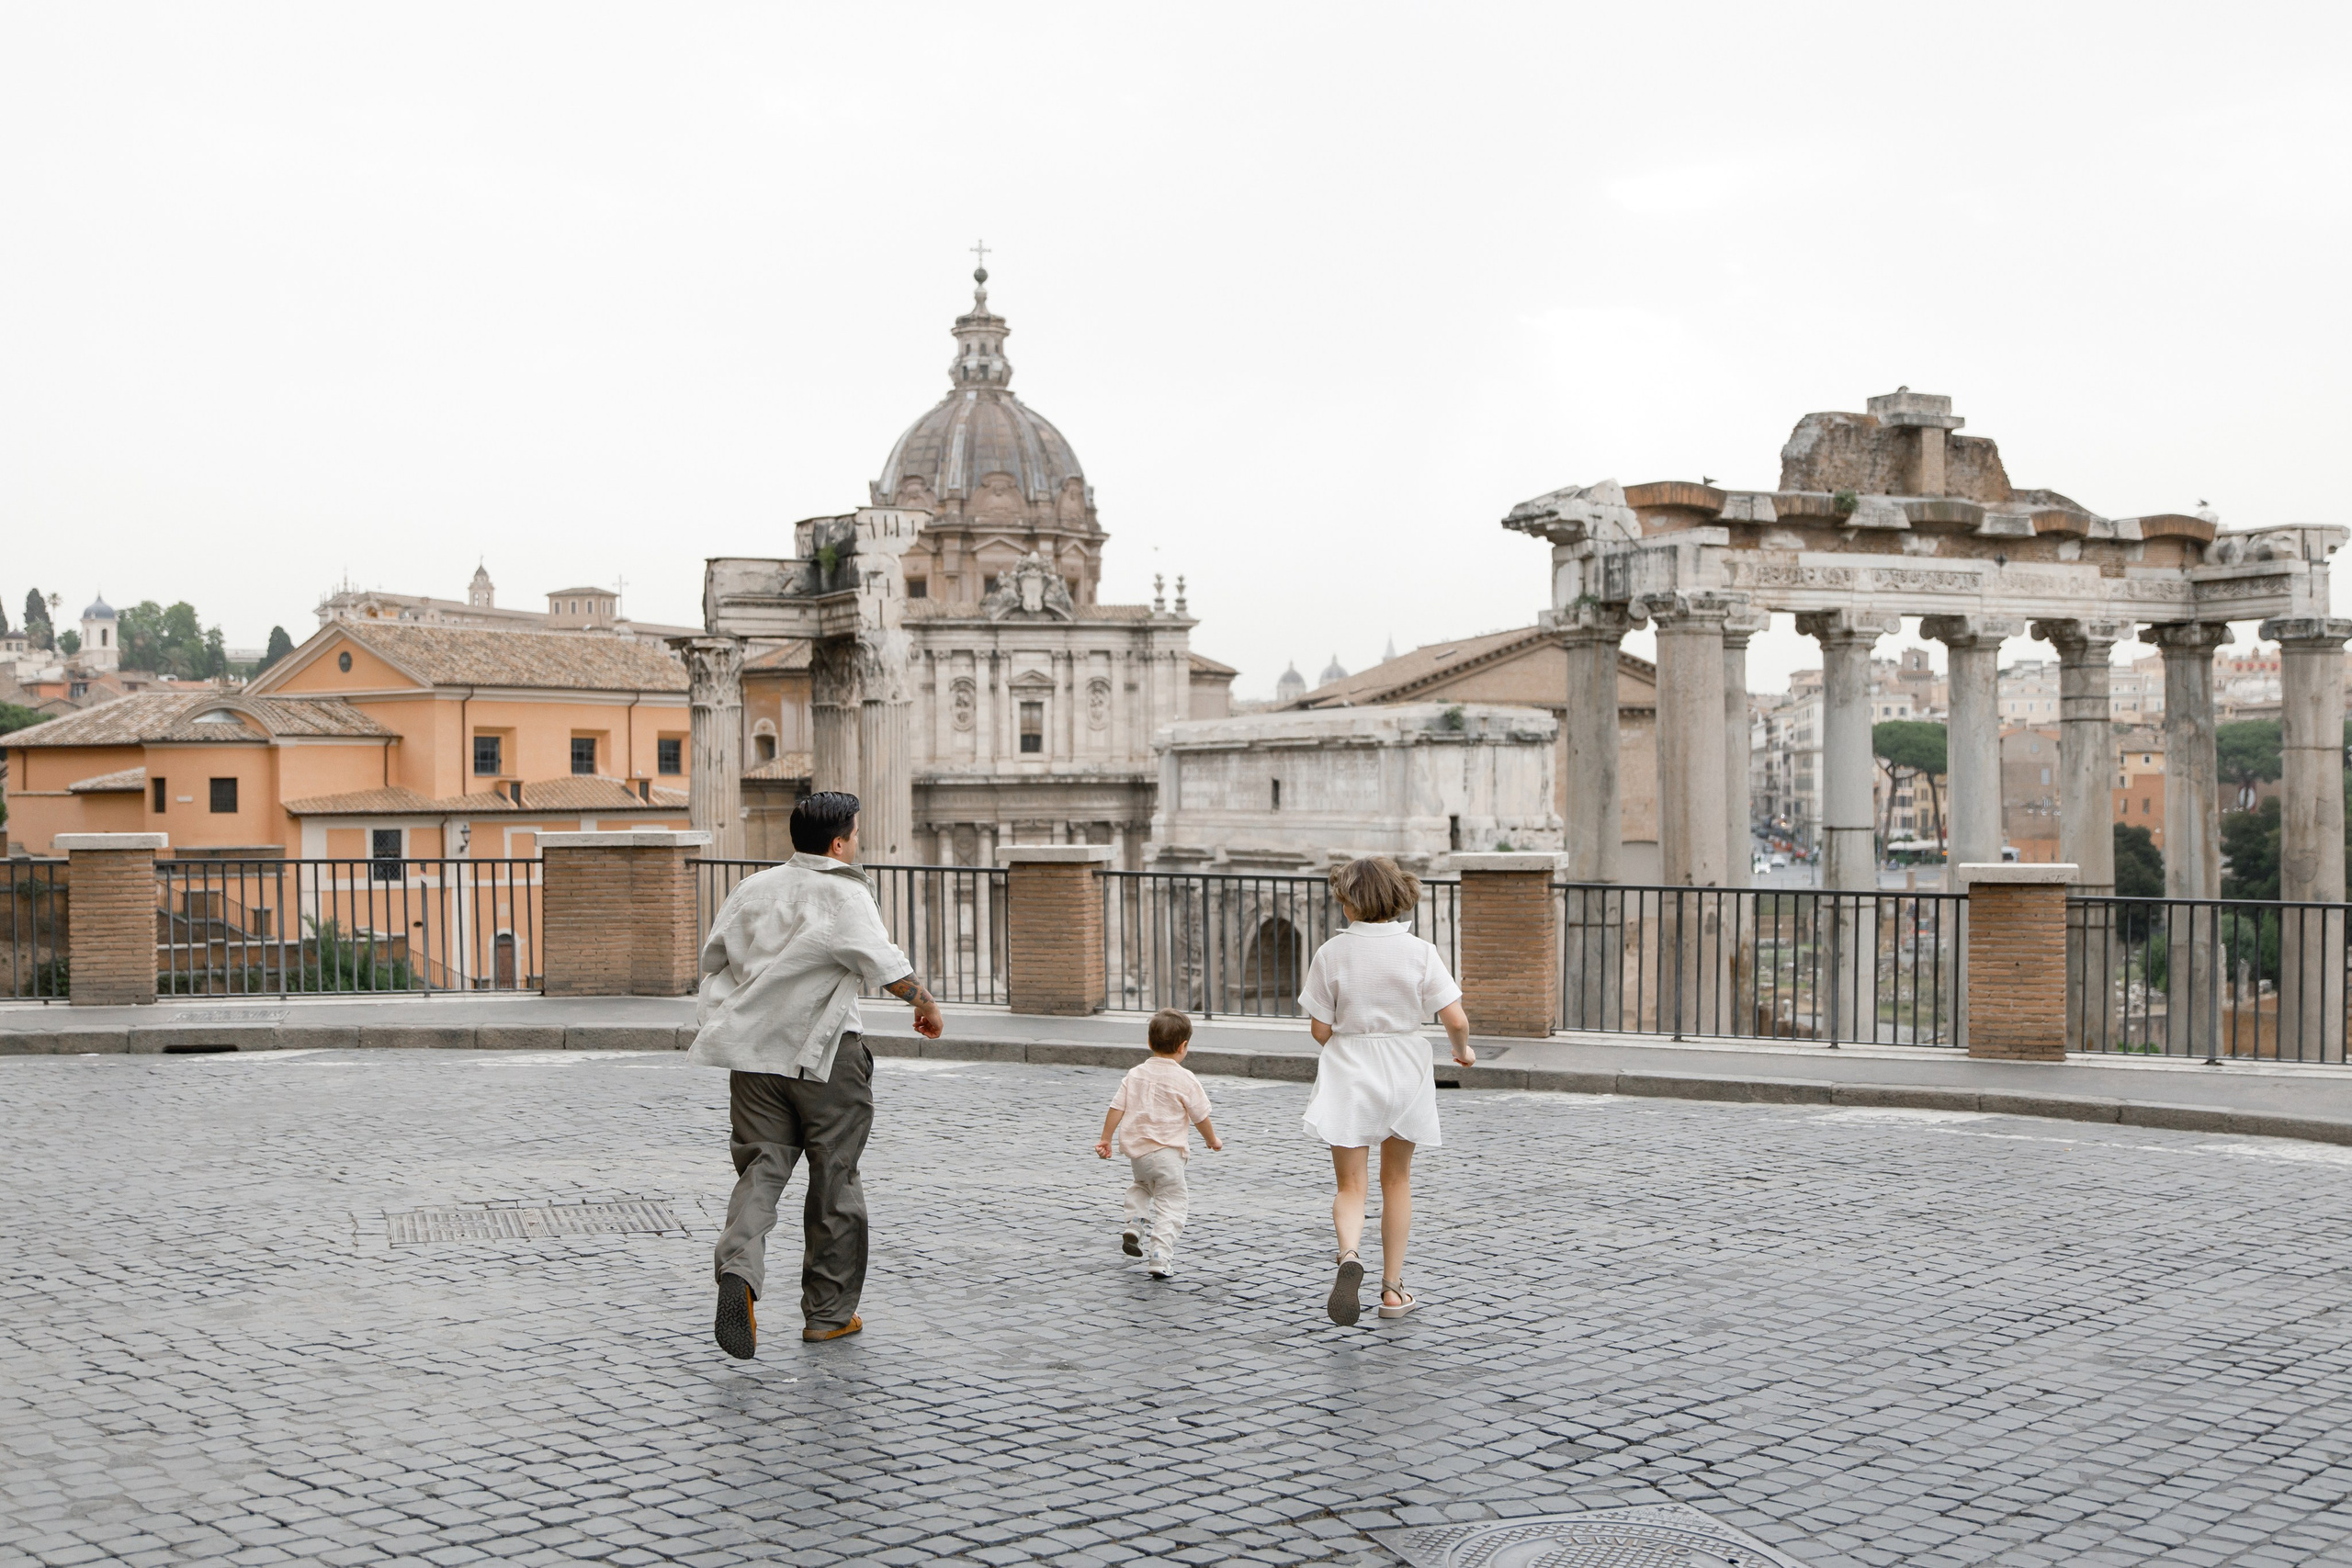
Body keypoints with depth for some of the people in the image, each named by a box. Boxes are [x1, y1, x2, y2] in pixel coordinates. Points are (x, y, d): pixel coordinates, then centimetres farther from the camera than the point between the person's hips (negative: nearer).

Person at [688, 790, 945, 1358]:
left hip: (754, 1053, 5)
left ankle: (738, 1267, -24)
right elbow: (883, 961, -18)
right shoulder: (844, 895, -8)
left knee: (760, 1168, 5)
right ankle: (829, 1312, 14)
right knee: (834, 1179, 7)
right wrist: (925, 1003, -4)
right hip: (825, 1055, -4)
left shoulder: (753, 888, 9)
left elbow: (713, 957, 16)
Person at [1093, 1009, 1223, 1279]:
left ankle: (1134, 1225, 13)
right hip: (1167, 1151, -5)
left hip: (1136, 1150, 5)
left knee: (1140, 1185, 32)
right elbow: (1200, 1117, -2)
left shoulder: (1134, 1074, 3)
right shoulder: (1185, 1081, -9)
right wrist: (1212, 1140, 16)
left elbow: (1116, 1108, 3)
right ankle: (1160, 1258, -5)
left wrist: (1105, 1139, 12)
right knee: (1170, 1203, 3)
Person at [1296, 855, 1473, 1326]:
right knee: (1397, 1181, 18)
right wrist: (1463, 1051, 10)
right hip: (1405, 1073, 1)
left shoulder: (1332, 953, -8)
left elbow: (1320, 1030, -4)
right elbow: (1456, 1020, -12)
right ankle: (1392, 1289, 21)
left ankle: (1349, 1257, -27)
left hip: (1349, 1075, -1)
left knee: (1350, 1185, 4)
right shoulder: (1418, 951, -7)